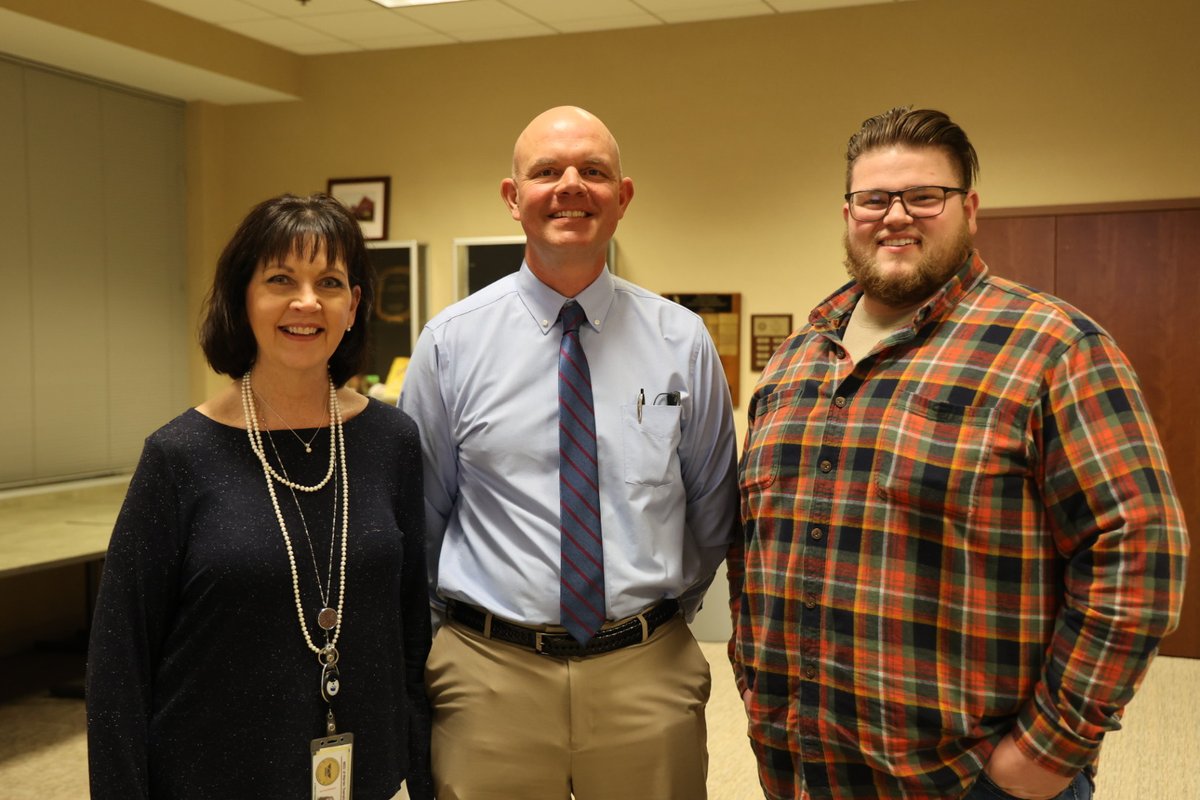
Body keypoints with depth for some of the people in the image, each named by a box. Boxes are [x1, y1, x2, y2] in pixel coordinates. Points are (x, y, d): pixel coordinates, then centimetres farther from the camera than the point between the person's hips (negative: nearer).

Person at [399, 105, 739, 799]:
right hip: (492, 674, 0)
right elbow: (421, 514, 5)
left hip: (648, 673, 1)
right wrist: (470, 619, 8)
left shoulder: (682, 340, 0)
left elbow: (714, 510, 9)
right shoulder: (453, 341, -3)